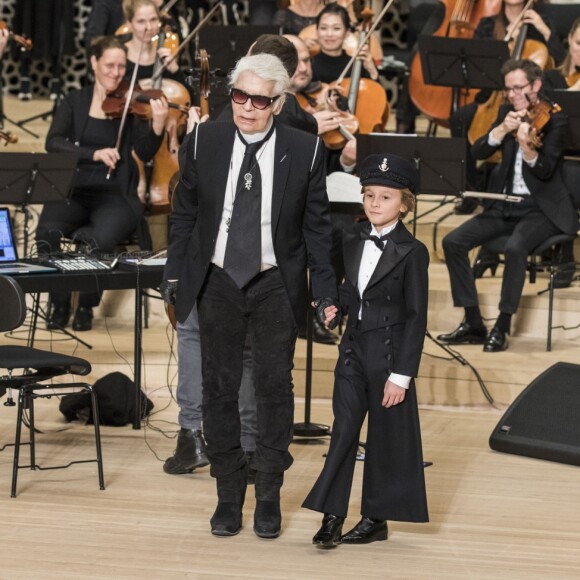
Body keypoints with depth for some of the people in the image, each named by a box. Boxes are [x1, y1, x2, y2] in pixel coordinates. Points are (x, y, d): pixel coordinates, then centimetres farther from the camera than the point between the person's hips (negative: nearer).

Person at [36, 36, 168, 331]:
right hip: (73, 191, 1)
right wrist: (95, 153, -20)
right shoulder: (75, 101, 10)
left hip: (115, 194, -1)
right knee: (47, 231, -30)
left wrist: (158, 124, -26)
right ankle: (60, 303, -6)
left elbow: (145, 152, -6)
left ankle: (86, 306, -6)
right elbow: (53, 142, -5)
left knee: (101, 237, -33)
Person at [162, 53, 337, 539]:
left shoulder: (305, 151, -7)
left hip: (275, 286, -1)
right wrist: (176, 276, 2)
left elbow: (317, 226, -1)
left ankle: (269, 495, 16)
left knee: (275, 387, 4)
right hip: (217, 282, 1)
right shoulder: (205, 141, -3)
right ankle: (229, 494, 18)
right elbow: (184, 214, 5)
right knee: (220, 388, 7)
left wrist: (325, 293, -2)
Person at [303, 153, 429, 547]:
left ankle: (377, 518, 14)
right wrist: (337, 306, -1)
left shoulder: (412, 252, -12)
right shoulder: (355, 240, 6)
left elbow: (416, 317, -12)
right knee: (344, 431, 3)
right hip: (354, 348, 6)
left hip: (390, 352, -6)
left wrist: (401, 374, -16)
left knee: (387, 437, 4)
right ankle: (333, 516, 5)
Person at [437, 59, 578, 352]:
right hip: (505, 205, 6)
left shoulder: (555, 120, -9)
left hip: (542, 209, -6)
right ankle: (473, 323, -5)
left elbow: (544, 171, -21)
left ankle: (502, 328, -22)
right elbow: (478, 152, -3)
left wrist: (525, 144, -40)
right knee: (453, 242, -11)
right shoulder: (507, 113, 8)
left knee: (515, 248, -35)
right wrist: (504, 128, -20)